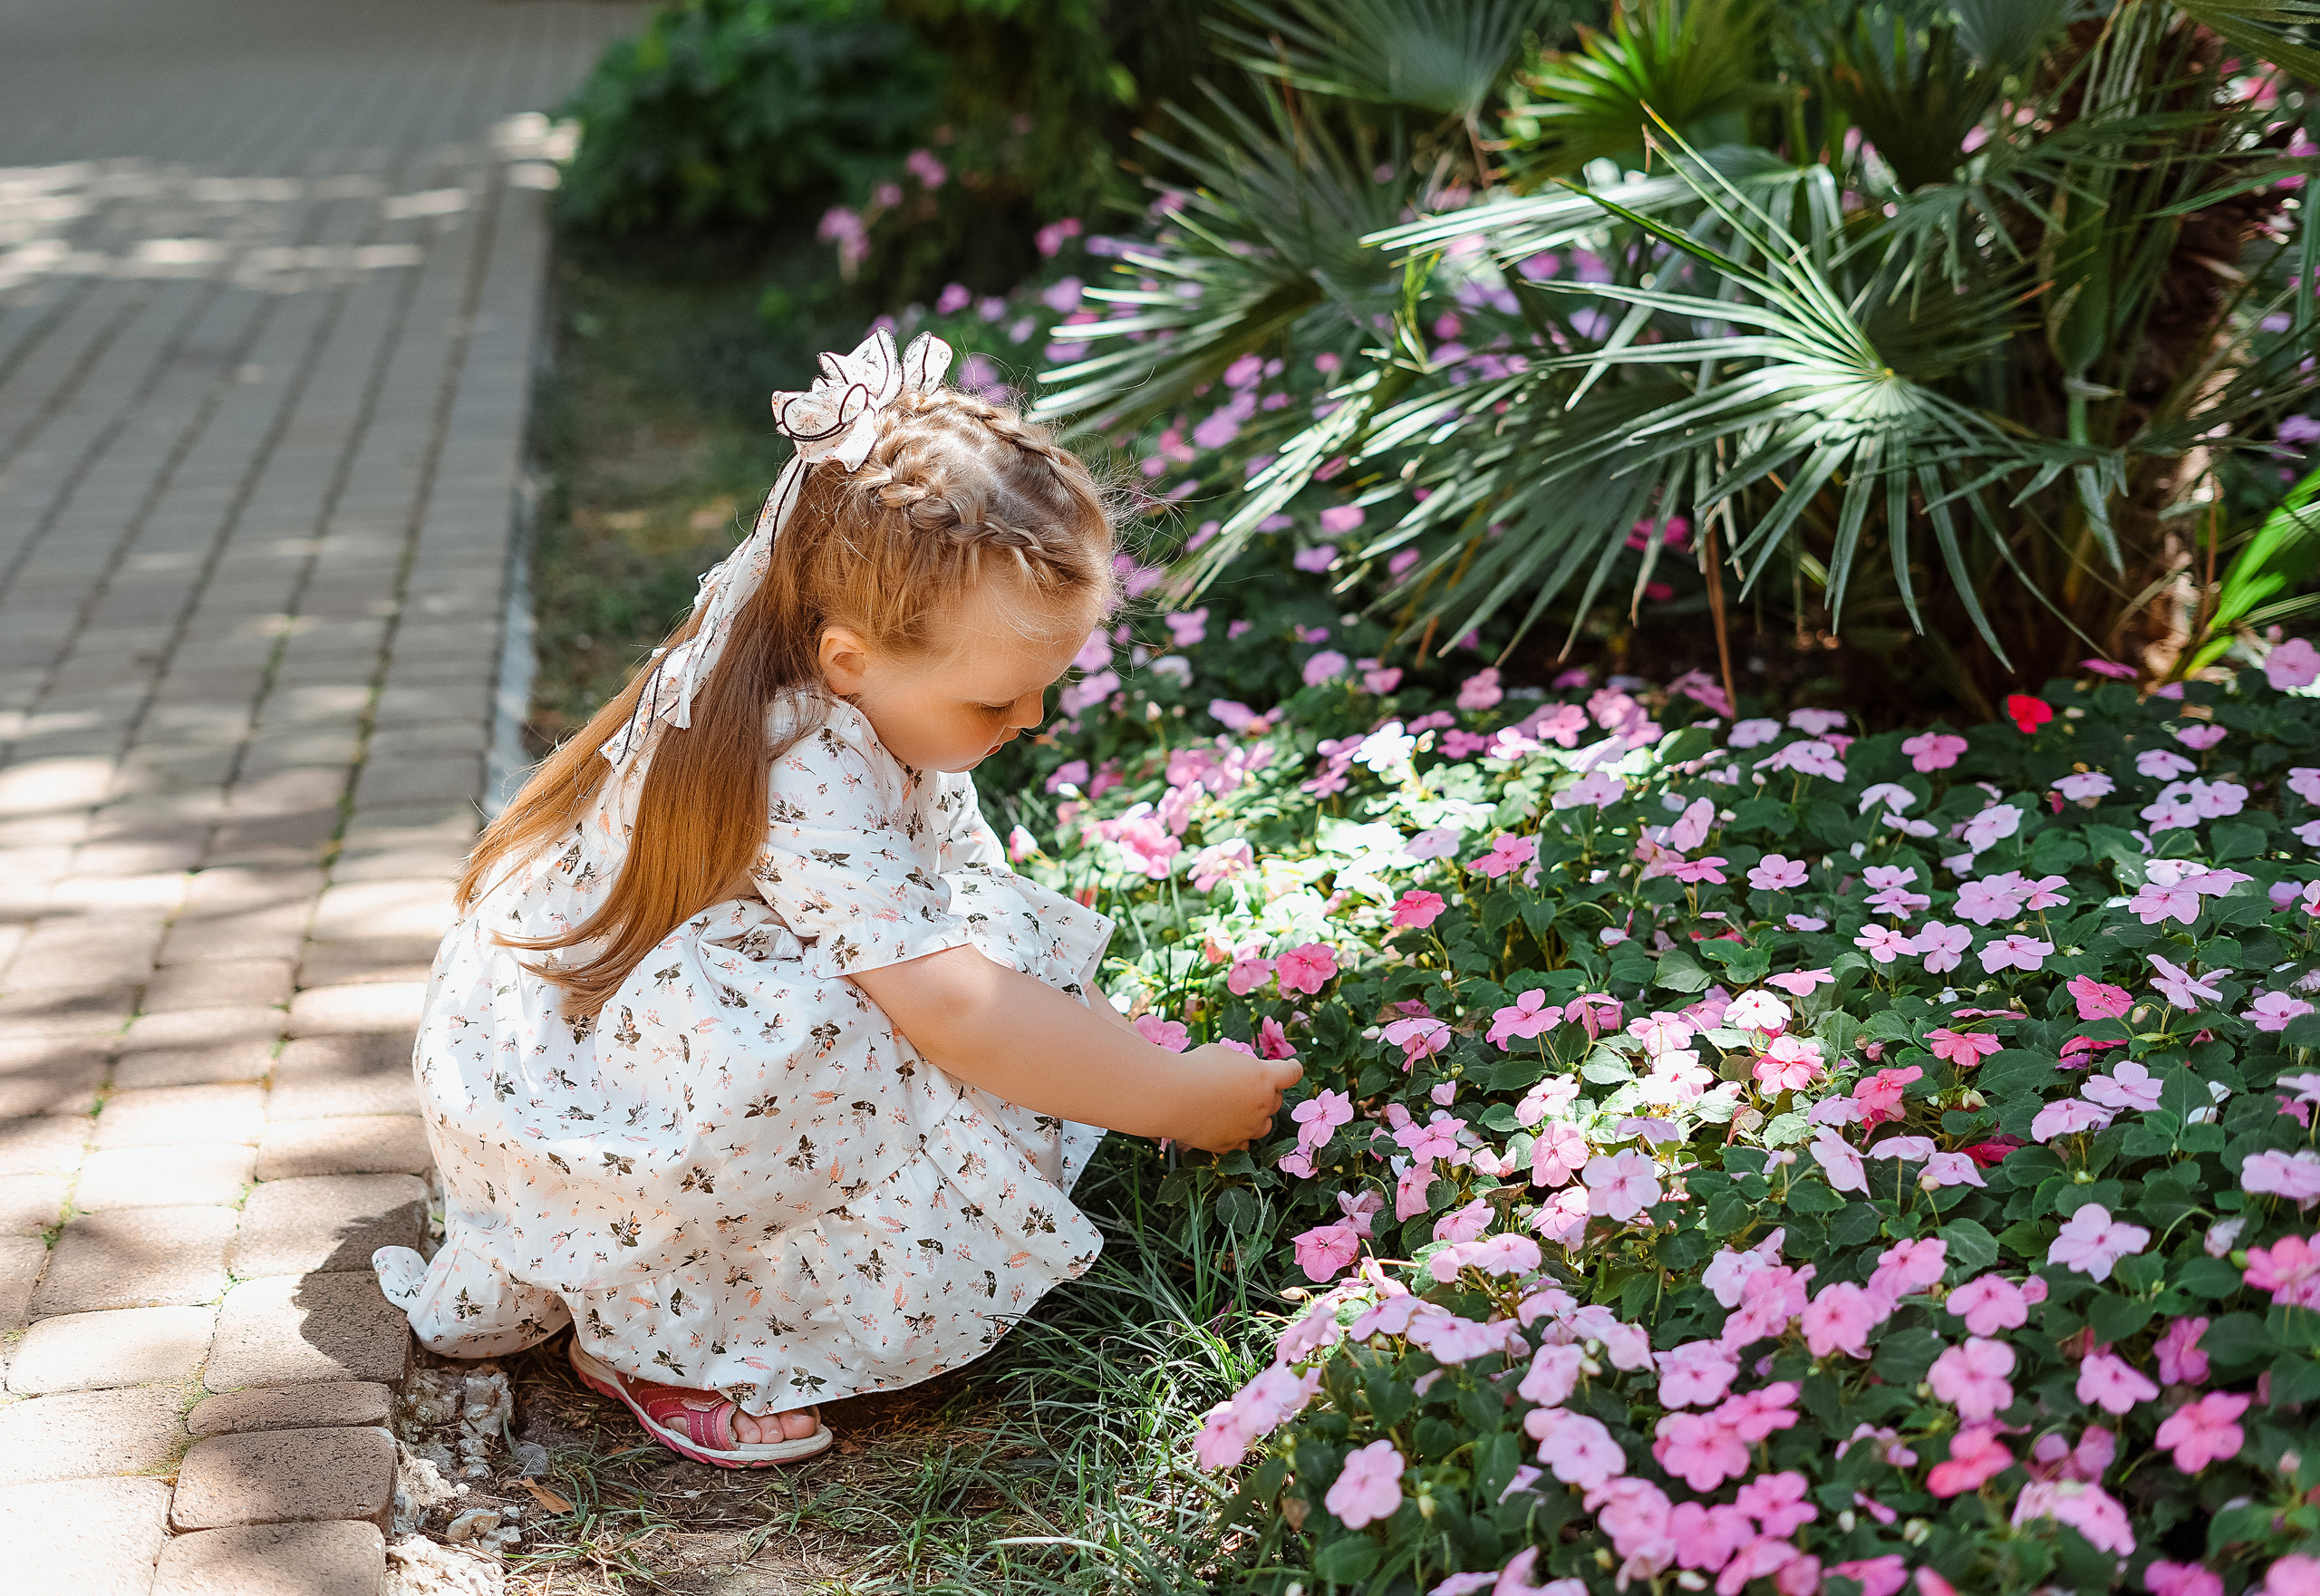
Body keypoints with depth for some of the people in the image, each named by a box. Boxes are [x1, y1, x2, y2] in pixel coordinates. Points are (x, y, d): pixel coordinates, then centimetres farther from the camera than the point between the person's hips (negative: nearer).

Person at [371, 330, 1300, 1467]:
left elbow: (983, 918, 5)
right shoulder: (804, 775, -34)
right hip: (556, 1088, -10)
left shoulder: (887, 709, -5)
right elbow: (956, 1010, -36)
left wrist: (1120, 1040, -5)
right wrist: (1172, 1096, -27)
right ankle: (654, 1335, -13)